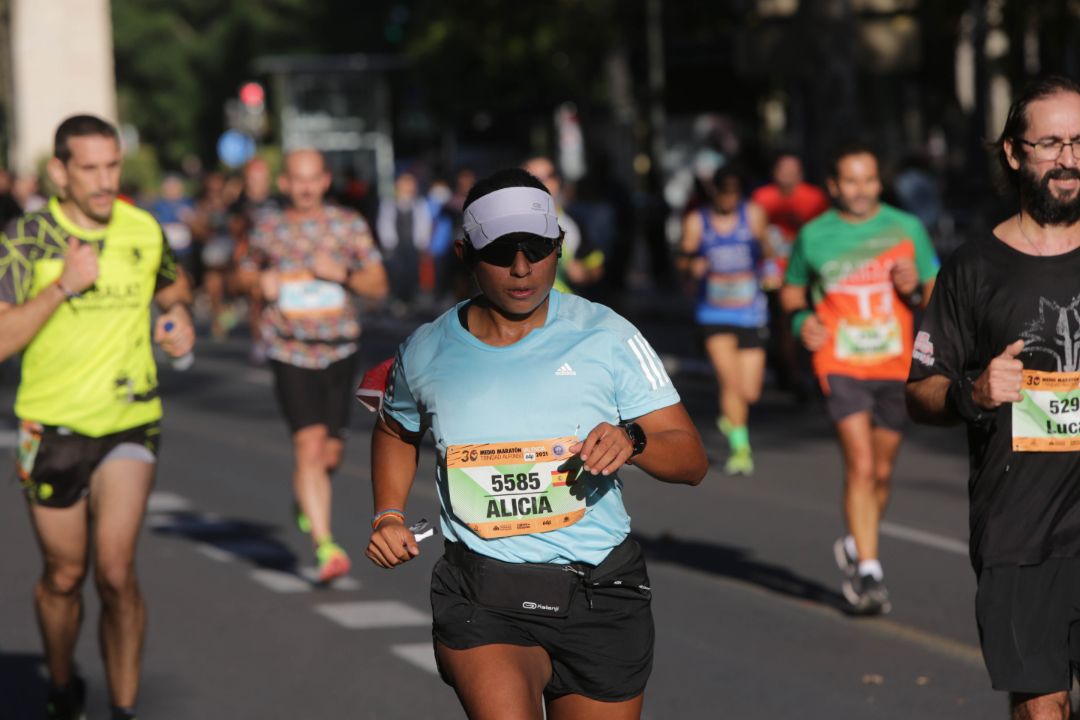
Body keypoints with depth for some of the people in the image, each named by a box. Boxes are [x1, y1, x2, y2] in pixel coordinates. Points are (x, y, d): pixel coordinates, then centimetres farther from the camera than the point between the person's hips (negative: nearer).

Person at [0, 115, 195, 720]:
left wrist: (179, 315, 2)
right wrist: (63, 286, -27)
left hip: (130, 422, 1)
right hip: (53, 426, 0)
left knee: (116, 571, -15)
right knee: (64, 576, 12)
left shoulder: (145, 231, 0)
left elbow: (174, 284, 24)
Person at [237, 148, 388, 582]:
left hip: (339, 351, 2)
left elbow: (379, 286, 4)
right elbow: (246, 273, 18)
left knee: (330, 453, 8)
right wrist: (261, 281, -5)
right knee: (309, 443, -16)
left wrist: (343, 274, -15)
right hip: (290, 353, -2)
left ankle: (305, 498, 43)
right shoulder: (269, 228, 3)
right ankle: (326, 547, -17)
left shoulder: (349, 226, 3)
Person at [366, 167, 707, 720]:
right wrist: (388, 515, 10)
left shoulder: (606, 336, -3)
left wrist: (633, 440, -24)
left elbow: (691, 460, -4)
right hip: (480, 599, -1)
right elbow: (397, 432, 26)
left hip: (600, 597, 1)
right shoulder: (426, 352, 3)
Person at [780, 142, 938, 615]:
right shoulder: (813, 236, 2)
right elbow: (791, 289, 17)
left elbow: (938, 295, 8)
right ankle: (868, 572, -13)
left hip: (896, 367, 2)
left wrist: (914, 290, -14)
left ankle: (856, 546, 36)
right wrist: (800, 319, -3)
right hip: (840, 365, -2)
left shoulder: (907, 229, 4)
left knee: (882, 472, 11)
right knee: (860, 466, -15)